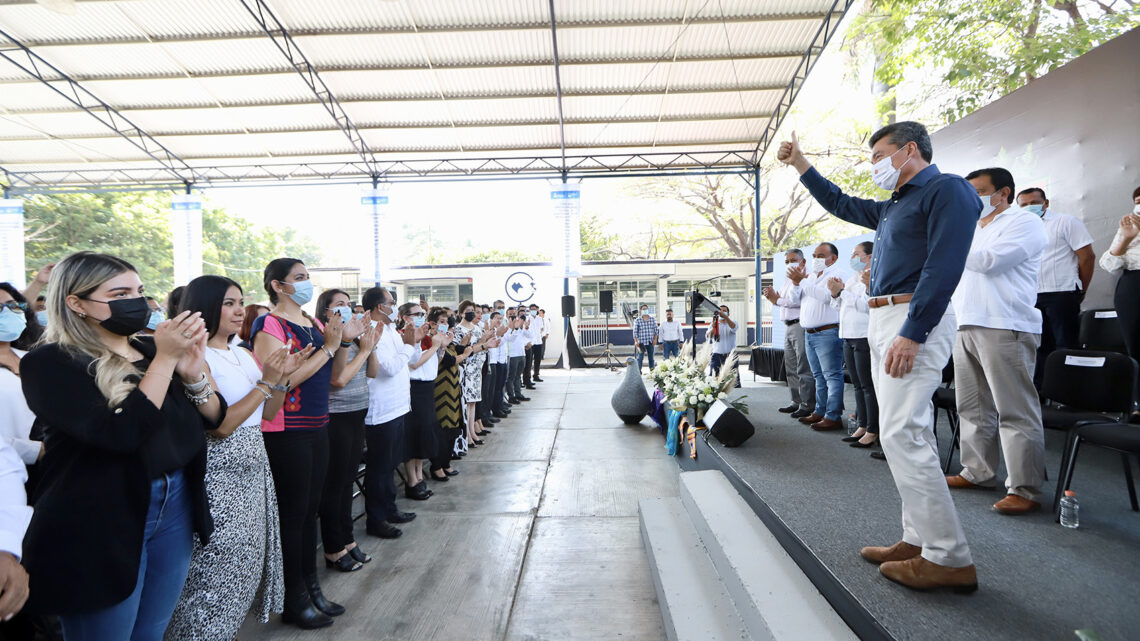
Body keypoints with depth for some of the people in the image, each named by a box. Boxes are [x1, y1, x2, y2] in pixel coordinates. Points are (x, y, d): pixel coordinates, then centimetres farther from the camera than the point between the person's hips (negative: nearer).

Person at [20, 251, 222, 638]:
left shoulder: (150, 349, 7)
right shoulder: (49, 363, -12)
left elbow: (213, 418, 5)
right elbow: (120, 433, -25)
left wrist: (192, 373, -13)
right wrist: (164, 359, -23)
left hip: (176, 506, 6)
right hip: (99, 523, -5)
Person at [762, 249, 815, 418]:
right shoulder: (788, 280, 22)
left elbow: (798, 301, -21)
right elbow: (782, 301, 26)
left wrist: (777, 300, -12)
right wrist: (773, 297, 5)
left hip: (801, 326, -10)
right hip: (788, 327, 10)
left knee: (804, 369, -8)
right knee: (791, 368, 13)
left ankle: (808, 405, -4)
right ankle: (797, 402, 22)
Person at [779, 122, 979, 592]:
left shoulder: (947, 190, -6)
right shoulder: (895, 206, 22)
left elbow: (944, 266, -18)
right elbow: (841, 204, 37)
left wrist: (912, 334, -24)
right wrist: (800, 165, 37)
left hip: (913, 319, -10)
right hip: (882, 320, 10)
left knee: (902, 434, -13)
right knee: (908, 434, 10)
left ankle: (950, 560, -4)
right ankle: (920, 539, 19)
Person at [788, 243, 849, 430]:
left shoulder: (838, 274, -4)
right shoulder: (810, 276, 21)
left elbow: (826, 295, -21)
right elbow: (794, 299, 18)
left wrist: (802, 282, -20)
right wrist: (796, 282, 2)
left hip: (828, 332, -9)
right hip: (809, 333, 9)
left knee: (832, 375, -7)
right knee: (819, 376, 14)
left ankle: (833, 417, -6)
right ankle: (820, 412, 21)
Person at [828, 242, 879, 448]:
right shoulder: (853, 279, 19)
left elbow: (866, 305, -22)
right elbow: (839, 306, 21)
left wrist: (842, 290, -17)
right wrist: (835, 293, 3)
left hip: (865, 338, -9)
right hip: (849, 338, 9)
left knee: (868, 385, -5)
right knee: (857, 385, 13)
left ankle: (872, 431, 2)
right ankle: (862, 426, 20)